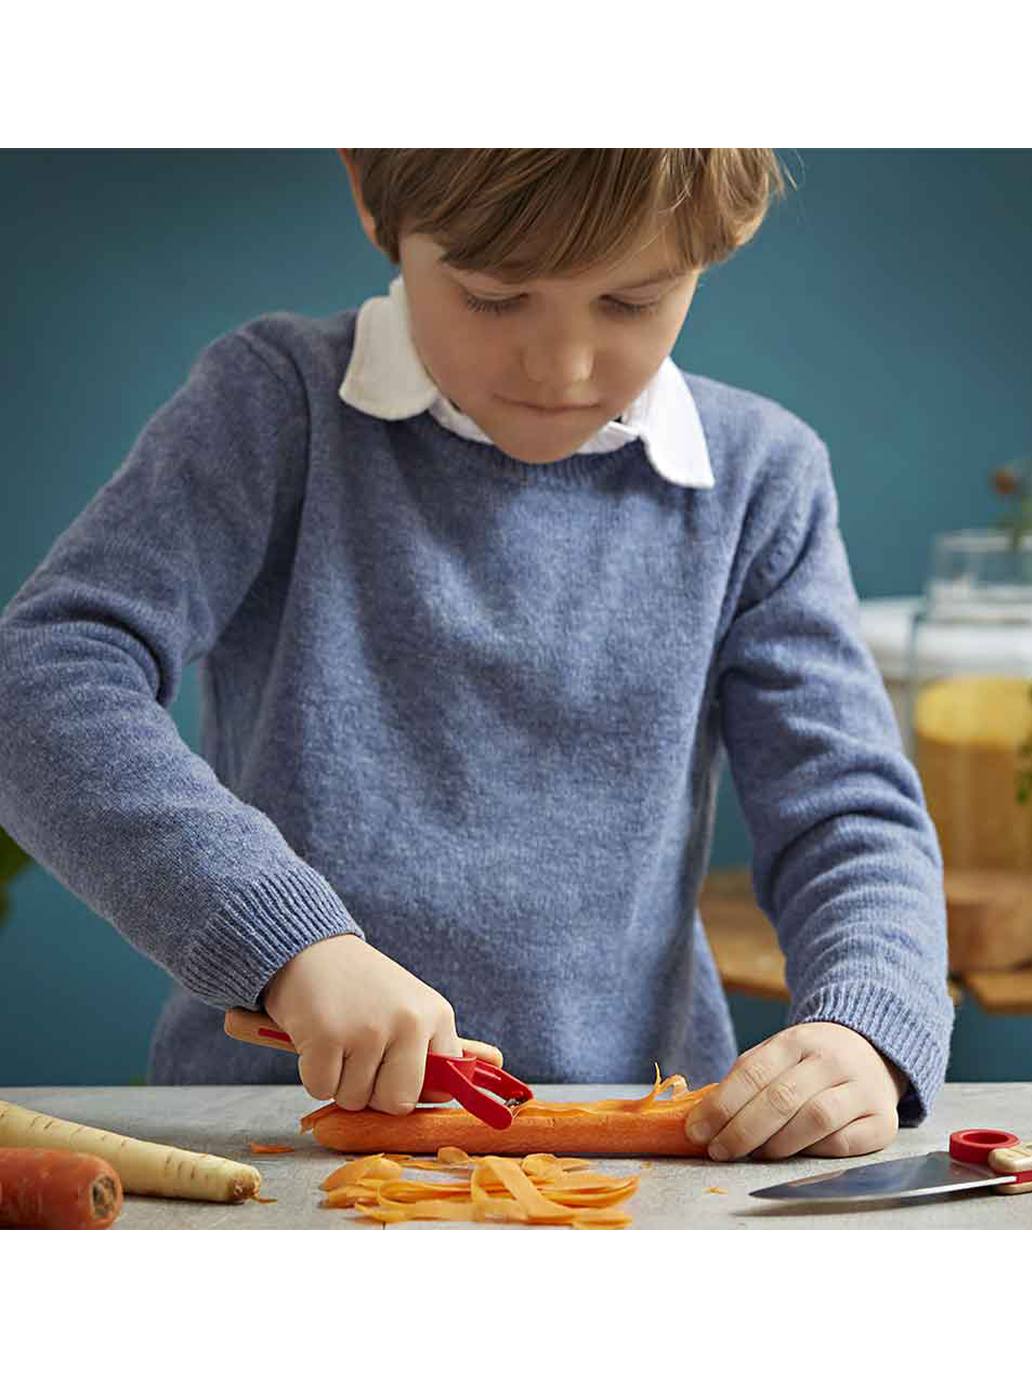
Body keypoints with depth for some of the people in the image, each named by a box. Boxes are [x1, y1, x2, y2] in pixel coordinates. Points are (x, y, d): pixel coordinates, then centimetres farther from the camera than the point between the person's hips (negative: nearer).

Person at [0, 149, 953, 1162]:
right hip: (274, 1109, -1)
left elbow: (850, 813, 4)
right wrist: (286, 934, -25)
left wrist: (866, 1031, -17)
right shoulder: (280, 406, -2)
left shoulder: (757, 481, 6)